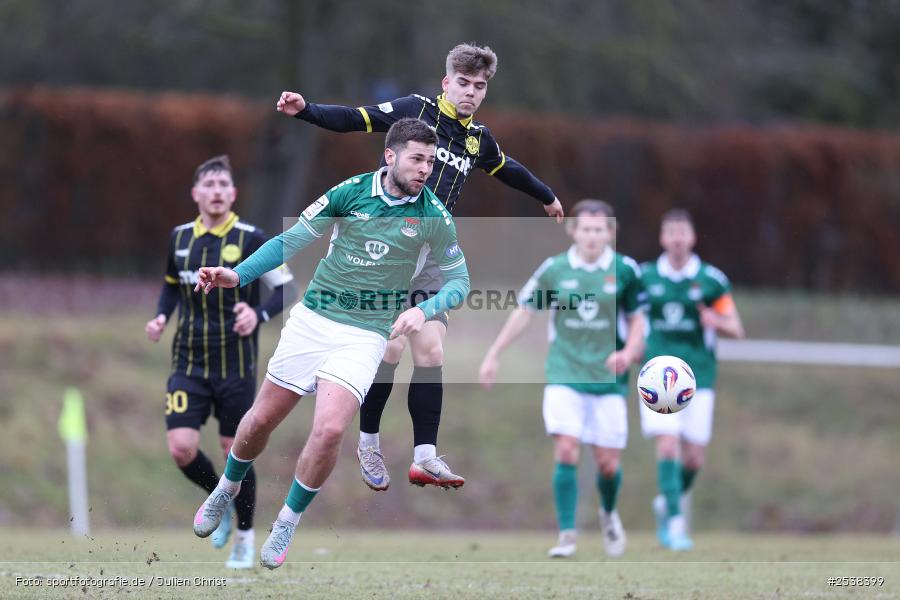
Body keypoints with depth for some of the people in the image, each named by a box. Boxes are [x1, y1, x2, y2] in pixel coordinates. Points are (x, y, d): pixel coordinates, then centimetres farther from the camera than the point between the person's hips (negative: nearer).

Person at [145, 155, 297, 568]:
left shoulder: (250, 239, -8)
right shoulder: (179, 238, 5)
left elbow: (287, 289, -6)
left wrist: (259, 315, -25)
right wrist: (161, 316, 3)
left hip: (235, 367, -3)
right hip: (188, 364, 3)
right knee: (181, 449, -11)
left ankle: (244, 535, 23)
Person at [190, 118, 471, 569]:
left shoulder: (433, 216, -6)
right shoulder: (351, 192, -5)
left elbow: (459, 280, 5)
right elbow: (291, 241, 1)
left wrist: (423, 310, -15)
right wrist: (236, 276, -11)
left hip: (366, 333, -1)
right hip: (312, 317, 1)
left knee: (329, 430, -21)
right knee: (261, 419, 9)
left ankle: (288, 522, 1)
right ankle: (227, 489, 39)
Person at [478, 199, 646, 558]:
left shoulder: (625, 270, -1)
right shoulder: (554, 269, -1)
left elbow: (636, 321, 8)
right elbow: (524, 312, 8)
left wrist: (628, 352, -12)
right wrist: (493, 356, 7)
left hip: (608, 378, 0)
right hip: (564, 375, 0)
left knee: (607, 462, 2)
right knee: (566, 451, -16)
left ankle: (608, 514, 34)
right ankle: (567, 534, -8)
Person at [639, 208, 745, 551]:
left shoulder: (711, 280, 1)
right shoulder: (645, 277, 4)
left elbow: (736, 330, 3)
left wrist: (716, 322, -17)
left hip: (698, 377, 1)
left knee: (693, 458, 2)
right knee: (667, 445, -17)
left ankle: (669, 501, 32)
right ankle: (674, 523, -15)